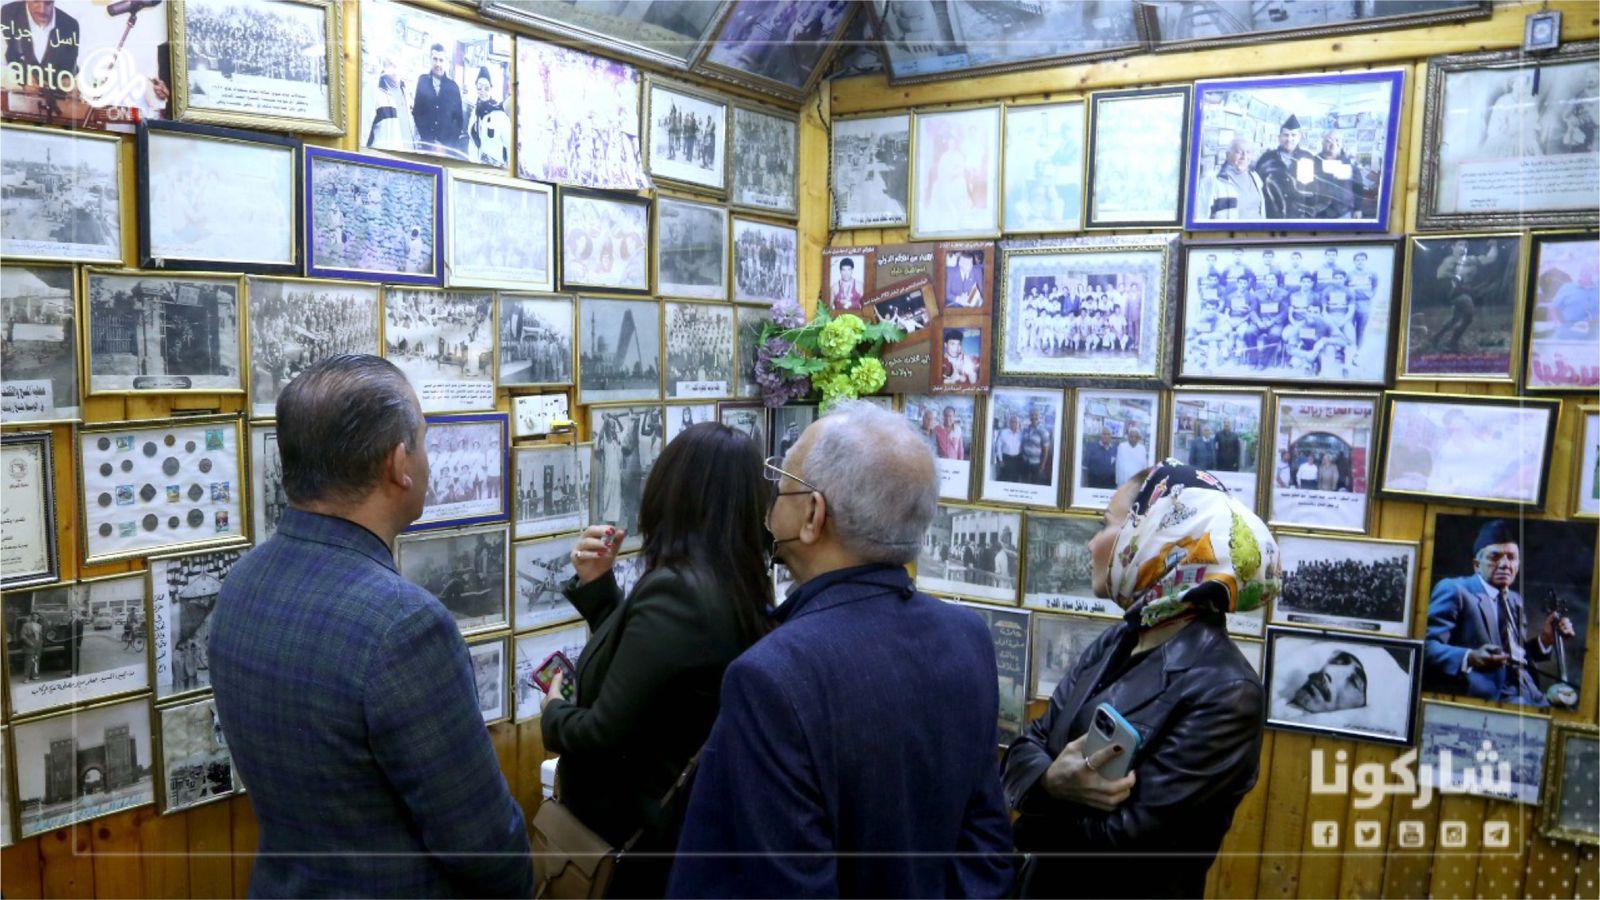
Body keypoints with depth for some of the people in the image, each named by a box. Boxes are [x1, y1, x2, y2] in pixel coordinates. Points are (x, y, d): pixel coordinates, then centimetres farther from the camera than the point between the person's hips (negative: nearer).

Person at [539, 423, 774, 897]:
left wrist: (553, 713, -4)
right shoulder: (740, 586, -2)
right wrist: (596, 583, 2)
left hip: (637, 836, -8)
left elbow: (602, 734, -24)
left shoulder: (673, 592, -28)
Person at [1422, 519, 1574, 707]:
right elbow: (1427, 646, -15)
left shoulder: (1515, 599, 25)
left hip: (1527, 695, 8)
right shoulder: (1453, 590, -1)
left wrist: (1544, 639, 12)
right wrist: (1469, 659, -30)